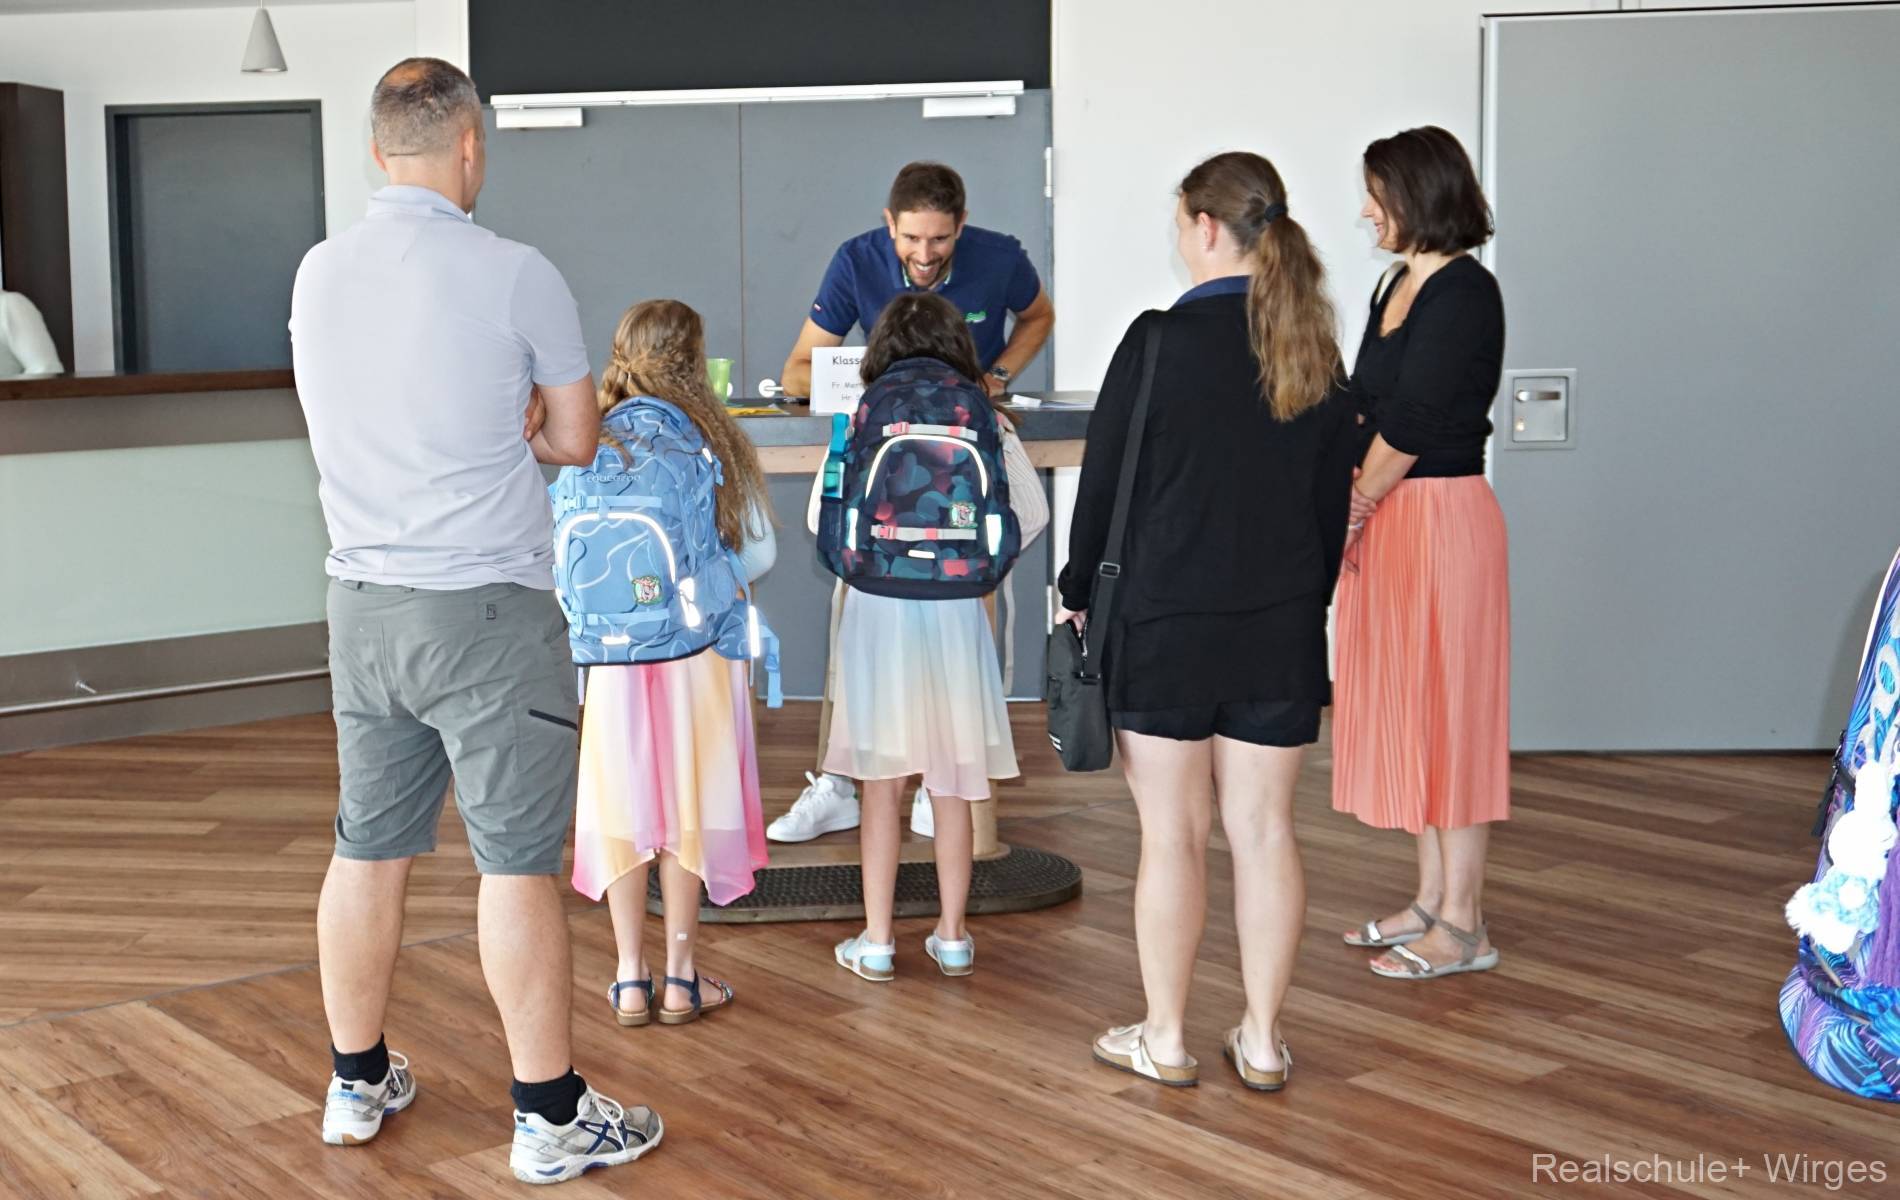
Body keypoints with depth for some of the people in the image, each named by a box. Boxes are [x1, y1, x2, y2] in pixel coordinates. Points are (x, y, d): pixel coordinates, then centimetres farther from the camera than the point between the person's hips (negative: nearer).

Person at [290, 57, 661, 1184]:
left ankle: (357, 1082, 29)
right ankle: (552, 1115, 10)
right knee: (519, 863, 1)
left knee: (369, 849, 15)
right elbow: (576, 439, -1)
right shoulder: (517, 276, -11)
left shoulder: (320, 273, 6)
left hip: (364, 604, 6)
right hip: (489, 610, -6)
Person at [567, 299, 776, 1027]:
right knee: (689, 806, 9)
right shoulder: (716, 444, -5)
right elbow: (758, 553, -1)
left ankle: (631, 980, 15)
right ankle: (680, 978, 14)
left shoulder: (593, 449, -4)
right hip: (699, 646, -1)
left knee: (623, 806, 10)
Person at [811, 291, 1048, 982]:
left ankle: (876, 943, 11)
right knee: (951, 784, 11)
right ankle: (952, 937, 19)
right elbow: (1032, 512, 2)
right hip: (956, 610, 1)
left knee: (882, 783, 7)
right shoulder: (985, 419, 2)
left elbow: (822, 517, -3)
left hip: (878, 606, -1)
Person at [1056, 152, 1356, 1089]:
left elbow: (1105, 479, -8)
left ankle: (1165, 1040, 16)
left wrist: (1079, 592, 6)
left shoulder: (1161, 339, -12)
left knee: (1172, 836, 4)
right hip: (1282, 628, 5)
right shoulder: (1316, 353, 4)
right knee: (1264, 830, 10)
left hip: (1165, 625, -4)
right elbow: (1334, 498, 11)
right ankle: (1261, 1039, 19)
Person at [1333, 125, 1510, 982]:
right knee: (1409, 708, 14)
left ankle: (1462, 924, 7)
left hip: (1442, 516, -9)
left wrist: (1355, 503, -7)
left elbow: (1414, 420, -17)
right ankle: (1432, 900, 24)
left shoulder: (1464, 292, -15)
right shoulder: (1397, 284, 14)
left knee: (1447, 711, -3)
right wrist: (1352, 496, 0)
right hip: (1387, 517, 9)